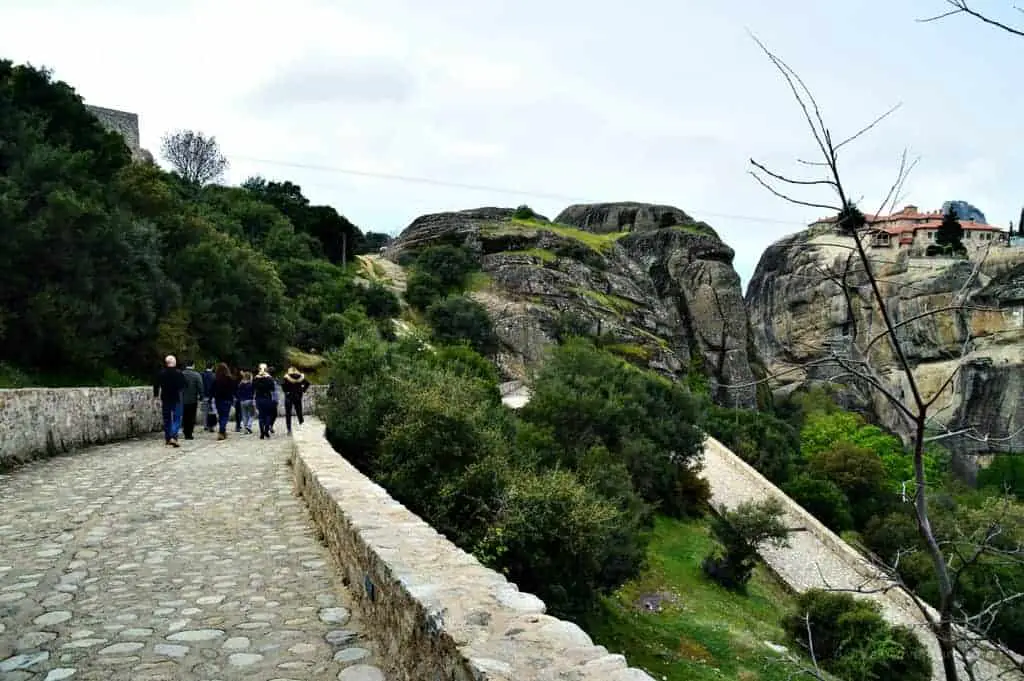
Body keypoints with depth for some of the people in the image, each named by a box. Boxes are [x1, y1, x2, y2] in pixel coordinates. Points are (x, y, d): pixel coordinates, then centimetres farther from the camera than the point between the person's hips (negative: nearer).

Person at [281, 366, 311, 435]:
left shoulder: (287, 377, -5)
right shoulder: (301, 377, 3)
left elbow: (283, 384, -21)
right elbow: (307, 383, -6)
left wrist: (286, 391, -8)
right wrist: (303, 391, 0)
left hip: (289, 396, -2)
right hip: (298, 396, 2)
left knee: (288, 414, 4)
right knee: (299, 412, 15)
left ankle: (289, 430, 2)